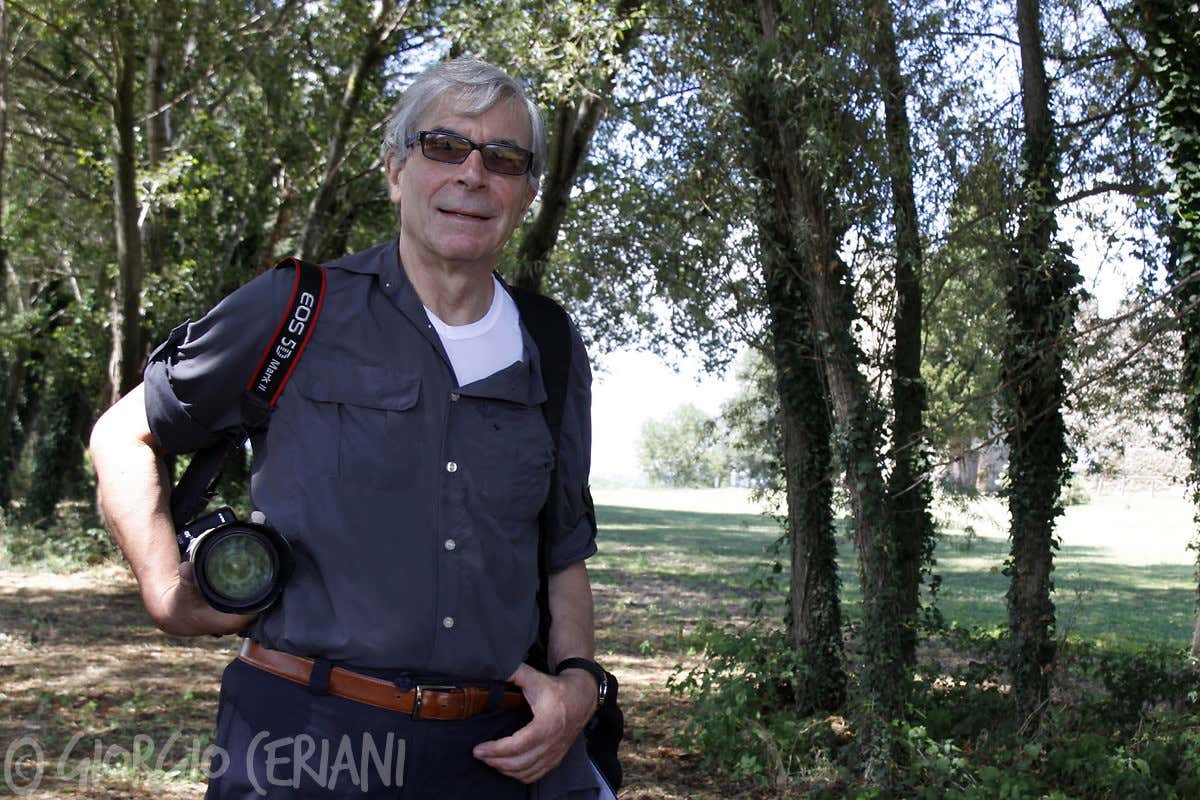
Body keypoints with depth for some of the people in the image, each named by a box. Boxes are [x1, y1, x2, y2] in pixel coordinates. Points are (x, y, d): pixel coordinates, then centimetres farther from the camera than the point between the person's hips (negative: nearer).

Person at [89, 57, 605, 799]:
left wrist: (577, 679, 0)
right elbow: (125, 436, 10)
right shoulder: (293, 312, -1)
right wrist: (169, 595, -1)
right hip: (306, 738, -3)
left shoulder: (556, 359, 10)